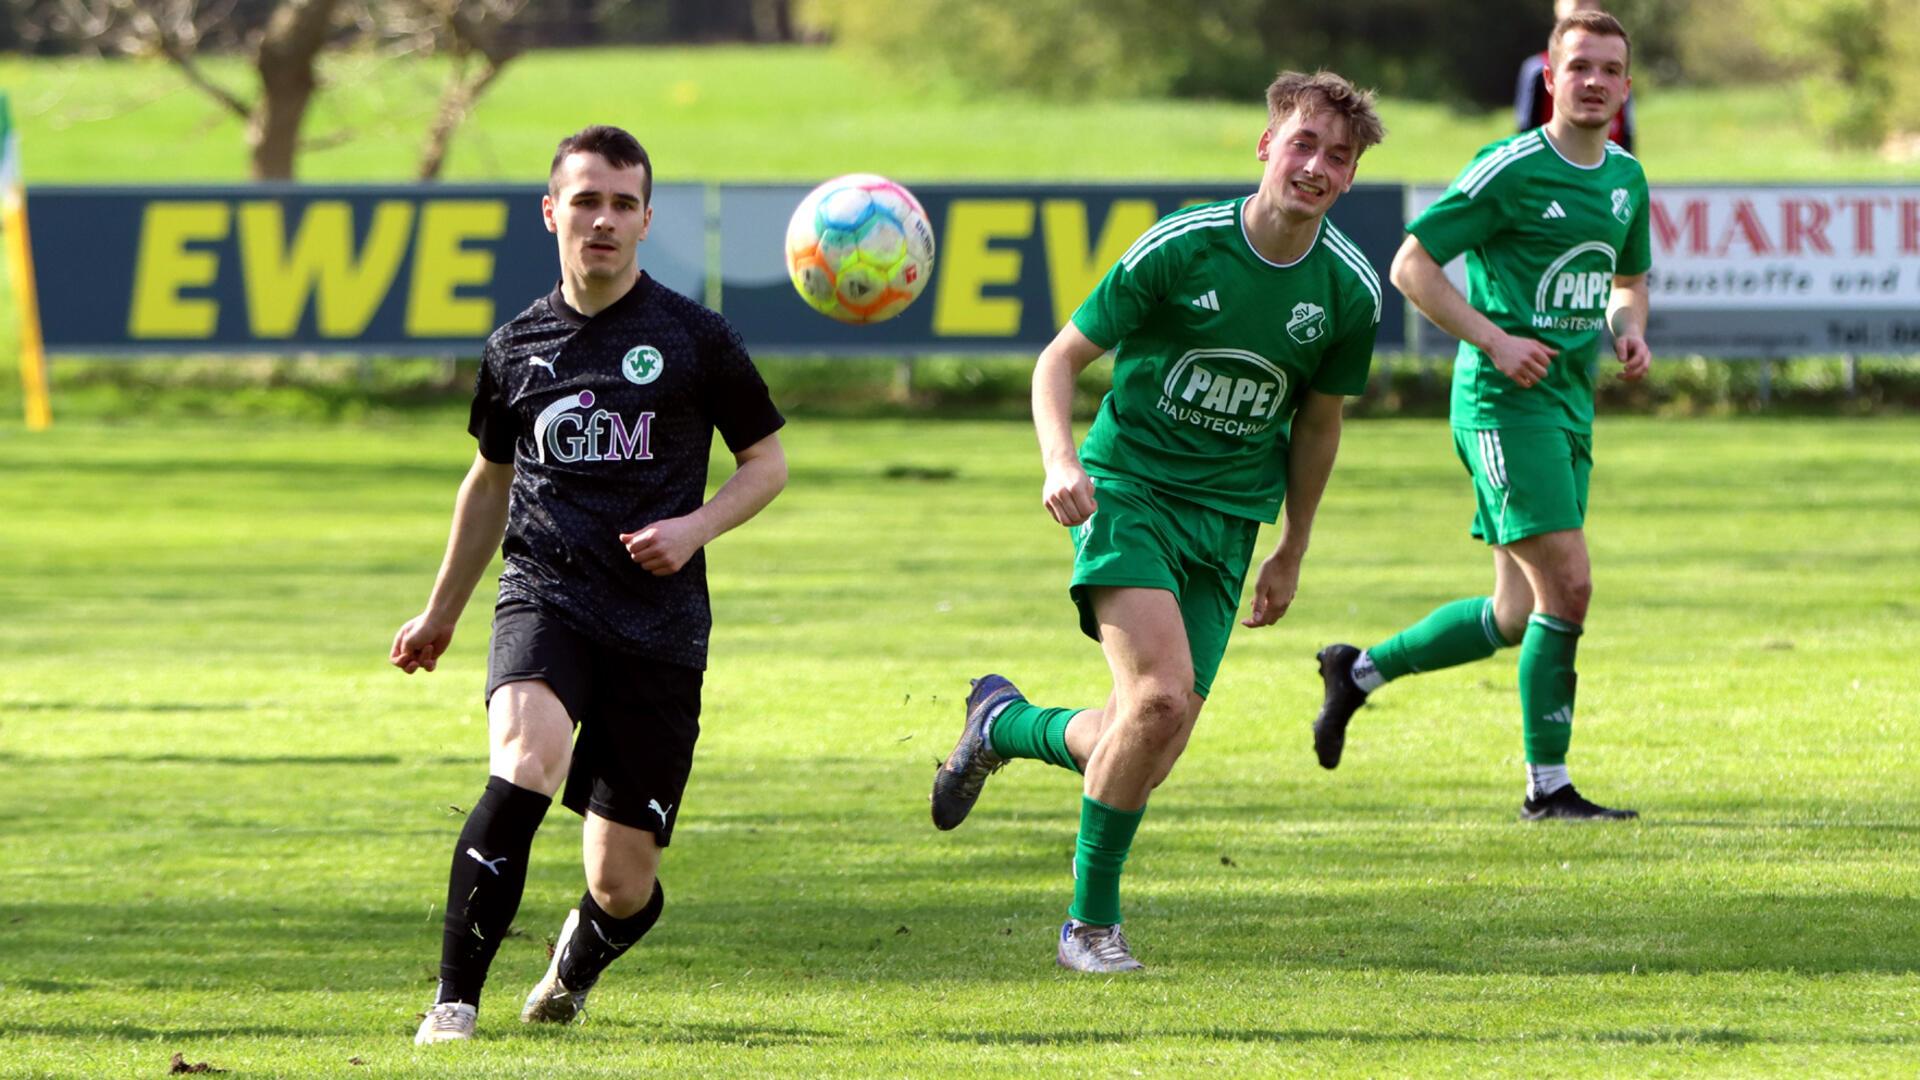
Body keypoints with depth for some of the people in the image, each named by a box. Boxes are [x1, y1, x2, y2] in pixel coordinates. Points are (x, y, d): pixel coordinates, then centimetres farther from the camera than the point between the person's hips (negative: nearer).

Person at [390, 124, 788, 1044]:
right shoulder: (518, 346, 9)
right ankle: (453, 1002, -27)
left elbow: (766, 462, 11)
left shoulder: (695, 339, 1)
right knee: (524, 764, -32)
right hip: (545, 596, 1)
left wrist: (695, 527, -9)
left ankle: (579, 962, 40)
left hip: (659, 619, -1)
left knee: (621, 883, 1)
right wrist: (442, 612, 32)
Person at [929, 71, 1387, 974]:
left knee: (1151, 748, -4)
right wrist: (1061, 463, -22)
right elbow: (1061, 359, -4)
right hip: (1128, 488, -4)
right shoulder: (1178, 248, -13)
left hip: (1229, 518, 4)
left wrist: (1292, 552, 21)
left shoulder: (1350, 292, -2)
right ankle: (1092, 919, -4)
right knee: (1162, 696, -25)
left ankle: (1004, 725, 28)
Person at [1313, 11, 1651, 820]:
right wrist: (1495, 339, -18)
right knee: (1567, 586, -14)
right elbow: (1411, 265, -9)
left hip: (1570, 404, 8)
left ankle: (1359, 669, 28)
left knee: (1520, 616, 9)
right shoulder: (1510, 169, -11)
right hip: (1505, 399, -8)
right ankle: (1547, 785, -6)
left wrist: (1630, 330, 4)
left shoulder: (1625, 178, 12)